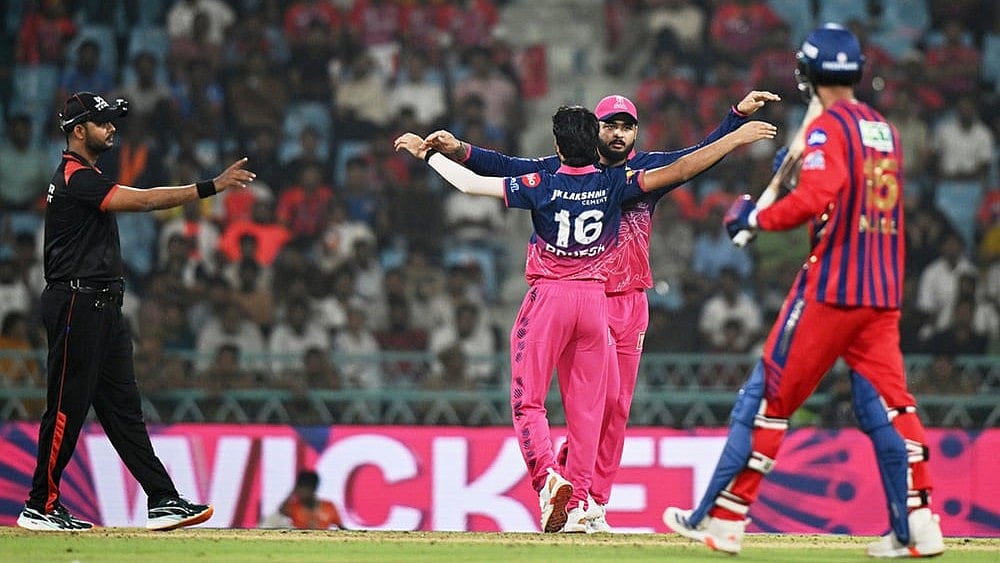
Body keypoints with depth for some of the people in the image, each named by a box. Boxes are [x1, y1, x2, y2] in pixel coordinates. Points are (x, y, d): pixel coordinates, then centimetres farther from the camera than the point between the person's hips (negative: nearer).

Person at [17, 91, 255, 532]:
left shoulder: (84, 177, 19)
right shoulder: (76, 179, -15)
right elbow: (145, 200, -25)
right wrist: (213, 186, -27)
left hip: (103, 307, 10)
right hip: (76, 306, -10)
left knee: (123, 407, 6)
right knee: (68, 408, -5)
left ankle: (162, 500, 3)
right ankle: (40, 507, 3)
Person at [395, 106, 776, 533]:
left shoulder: (540, 186, -7)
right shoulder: (616, 184, -3)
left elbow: (471, 184, -3)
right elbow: (680, 171, -6)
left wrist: (428, 153, 11)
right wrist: (736, 138, -2)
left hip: (548, 297, -2)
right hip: (595, 300, 2)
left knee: (527, 400, 2)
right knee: (585, 405, 8)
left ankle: (549, 477, -21)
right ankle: (579, 503, 5)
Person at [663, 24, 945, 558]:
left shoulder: (828, 128, -9)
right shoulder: (885, 130, 15)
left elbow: (814, 200, -23)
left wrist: (754, 217, -10)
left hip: (830, 288, -7)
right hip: (884, 293, 7)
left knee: (768, 396, 0)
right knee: (886, 404, 6)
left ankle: (722, 519, 1)